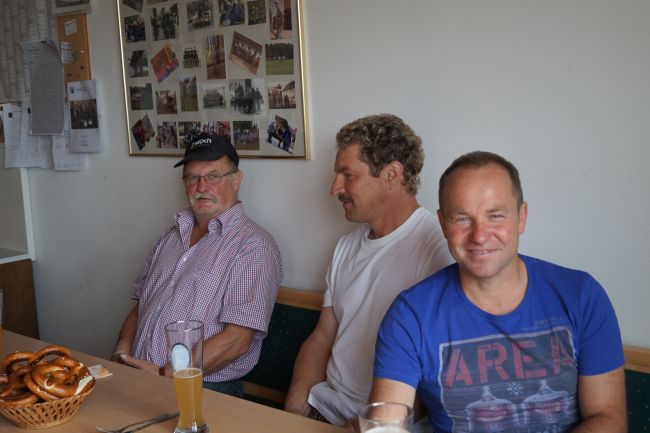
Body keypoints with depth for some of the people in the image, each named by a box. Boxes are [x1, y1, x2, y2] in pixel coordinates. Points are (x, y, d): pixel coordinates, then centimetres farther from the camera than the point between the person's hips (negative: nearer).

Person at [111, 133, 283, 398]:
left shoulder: (253, 245, -6)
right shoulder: (172, 237, 18)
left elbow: (237, 339, -14)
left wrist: (163, 374, -17)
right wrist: (122, 351, 2)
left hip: (204, 388, -6)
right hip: (137, 376, 6)